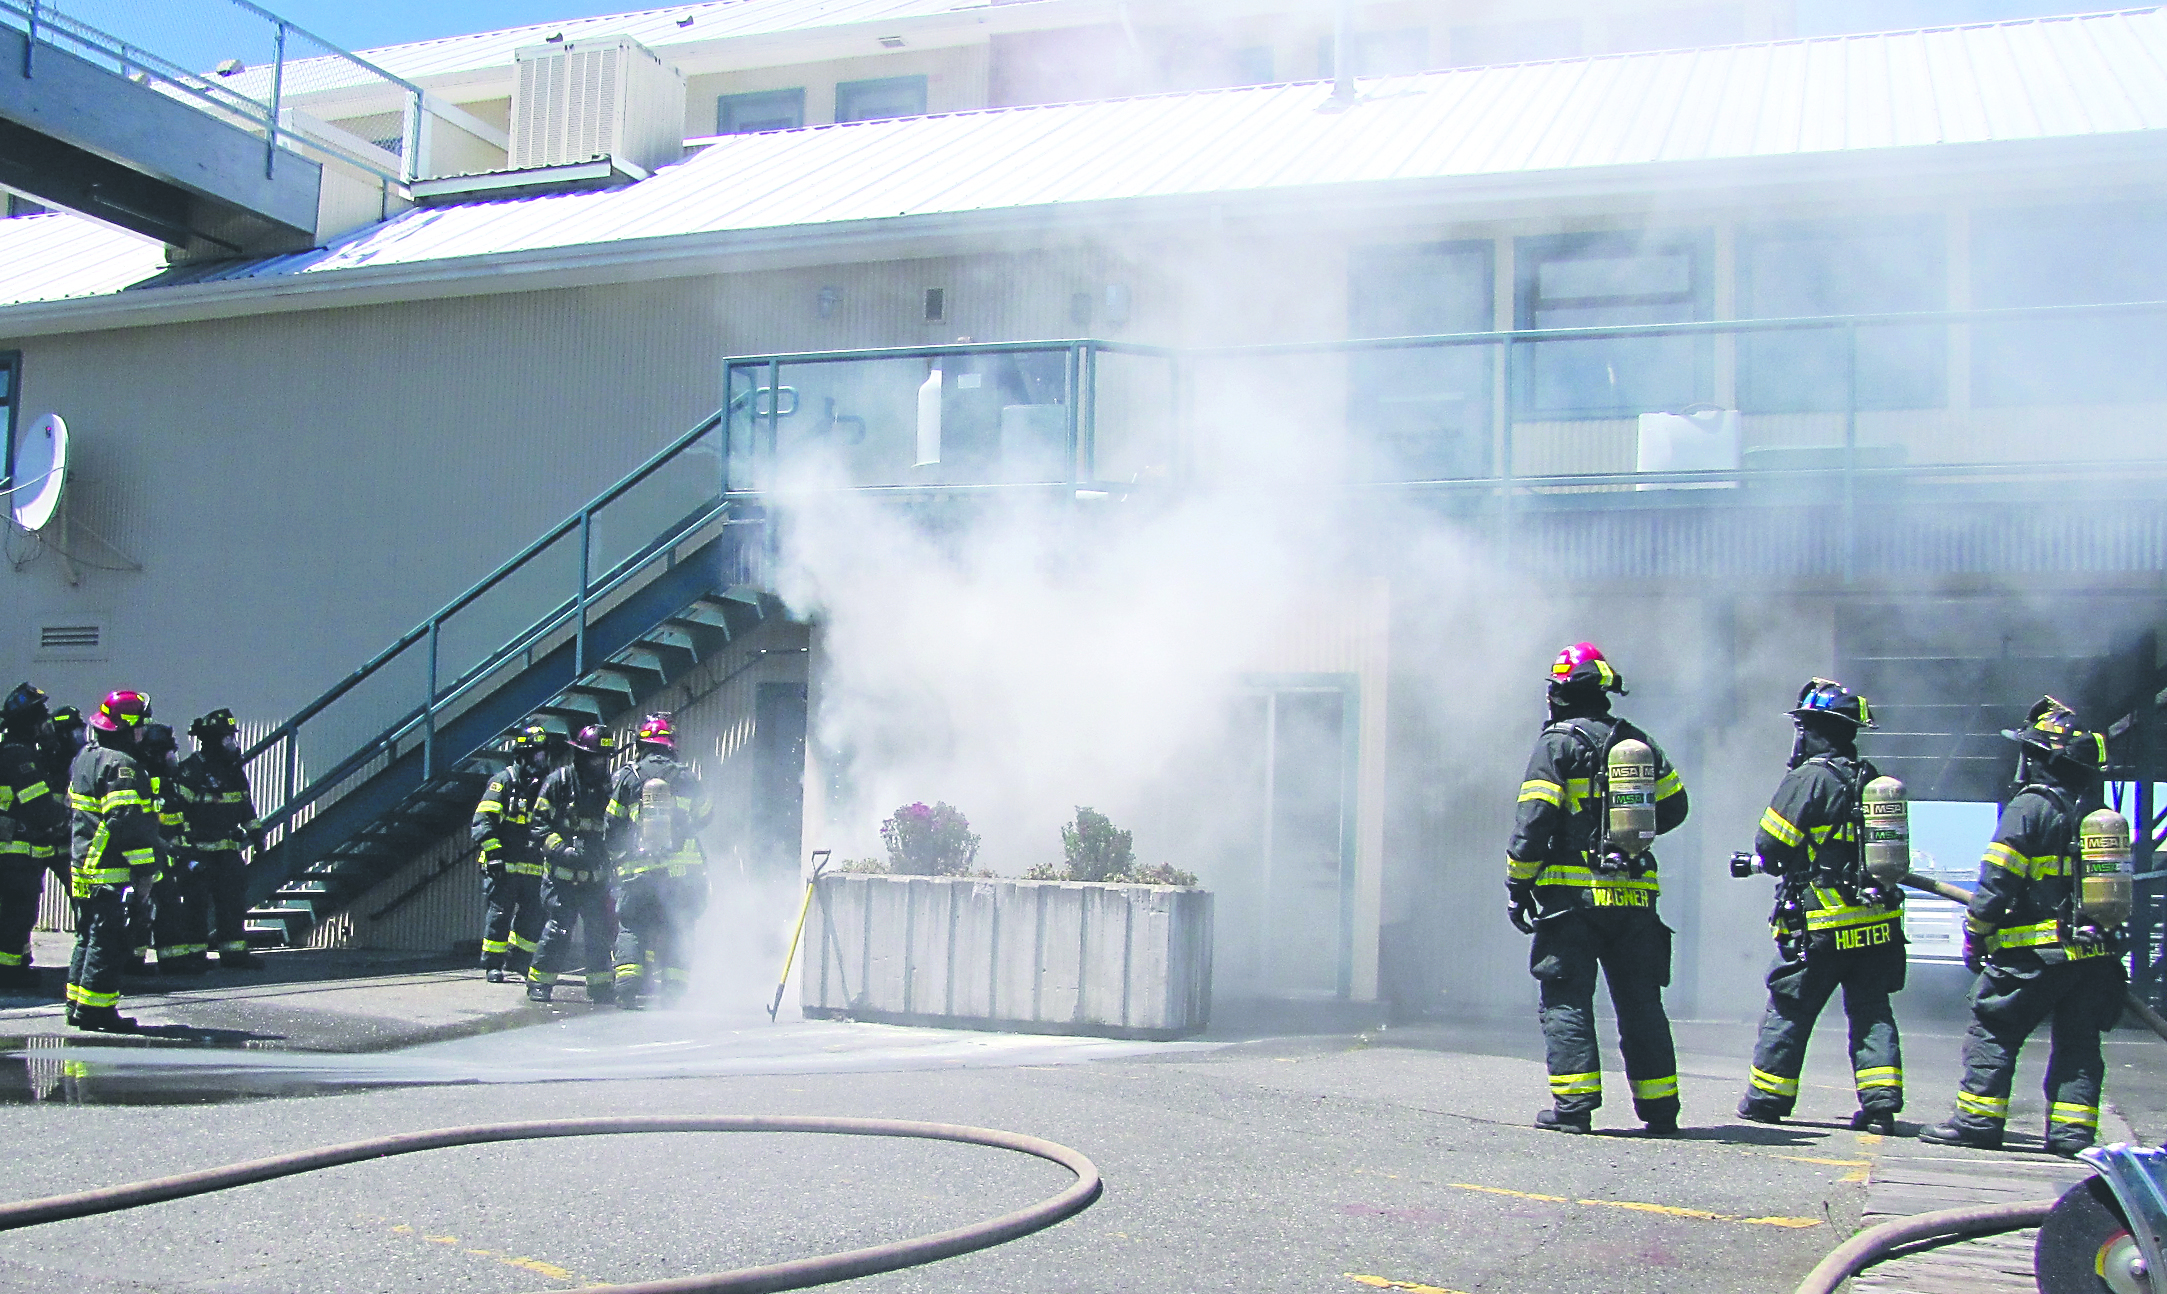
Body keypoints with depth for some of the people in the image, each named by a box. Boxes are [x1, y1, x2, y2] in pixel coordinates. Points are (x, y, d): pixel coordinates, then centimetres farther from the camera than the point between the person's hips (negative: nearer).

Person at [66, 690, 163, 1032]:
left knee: (88, 936, 16)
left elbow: (72, 811, 22)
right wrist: (144, 866, -21)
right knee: (108, 939, -6)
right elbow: (128, 820, -24)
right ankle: (95, 1006, -5)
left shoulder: (84, 758, 14)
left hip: (84, 864, 10)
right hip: (112, 870, -10)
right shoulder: (120, 766, -17)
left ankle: (77, 1005, 21)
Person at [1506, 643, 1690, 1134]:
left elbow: (1533, 820, -12)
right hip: (1634, 896, 5)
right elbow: (1674, 807, 20)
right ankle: (1659, 1108, 12)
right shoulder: (1640, 743, 12)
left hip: (1572, 894, -5)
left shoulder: (1556, 744, -5)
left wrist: (1517, 885, -6)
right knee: (1641, 1004, 11)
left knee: (1566, 1001, -1)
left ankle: (1573, 1105, -7)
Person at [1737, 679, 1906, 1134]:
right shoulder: (1872, 780, 10)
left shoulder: (1809, 778, -12)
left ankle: (1767, 1097, 14)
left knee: (1789, 1009, 6)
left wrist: (1779, 866, 10)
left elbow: (1770, 845, -11)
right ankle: (1882, 1101, 0)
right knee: (1871, 1012, 9)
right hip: (1879, 921, 6)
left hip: (1822, 924, -6)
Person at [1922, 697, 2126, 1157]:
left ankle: (1977, 1120, -1)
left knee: (1992, 1032, 0)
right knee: (2077, 1041, 11)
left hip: (2036, 951, -7)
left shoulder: (2030, 808, -11)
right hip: (2095, 954, 7)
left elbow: (1997, 881, -13)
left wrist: (1975, 936, -3)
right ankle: (2073, 1130, 7)